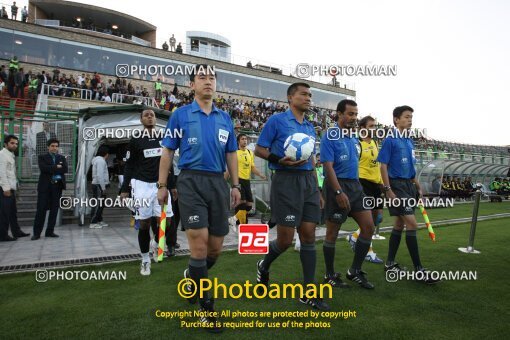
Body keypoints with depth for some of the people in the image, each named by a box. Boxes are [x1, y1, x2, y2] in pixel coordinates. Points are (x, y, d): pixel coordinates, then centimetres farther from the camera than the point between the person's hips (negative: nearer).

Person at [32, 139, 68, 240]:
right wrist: (56, 167, -10)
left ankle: (50, 231, 13)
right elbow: (43, 168, -13)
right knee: (41, 209, -3)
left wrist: (51, 170, -8)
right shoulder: (42, 157, 7)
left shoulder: (62, 158, 14)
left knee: (54, 209, 5)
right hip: (45, 186, -3)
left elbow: (65, 169, -3)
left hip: (57, 186, 3)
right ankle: (37, 233, 4)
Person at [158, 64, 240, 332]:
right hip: (191, 181, -4)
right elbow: (167, 152, 6)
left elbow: (231, 154, 17)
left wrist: (236, 185, 10)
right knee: (199, 243, -10)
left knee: (215, 248, 8)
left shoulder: (225, 118, 14)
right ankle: (206, 307, 7)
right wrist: (162, 185, 2)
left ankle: (192, 276, 40)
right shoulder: (180, 115, 5)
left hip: (218, 182, 4)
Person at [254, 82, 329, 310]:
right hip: (286, 181, -6)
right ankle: (264, 266, 29)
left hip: (309, 181, 6)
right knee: (285, 239, -4)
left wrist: (317, 190, 19)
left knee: (308, 235, 5)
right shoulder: (277, 120, -1)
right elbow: (259, 150, -2)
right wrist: (281, 160, -20)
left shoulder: (310, 127, 18)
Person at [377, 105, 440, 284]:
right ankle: (419, 270, -2)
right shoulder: (390, 140, -9)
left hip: (409, 185, 9)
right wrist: (388, 190, -19)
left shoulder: (409, 142, 15)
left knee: (399, 224, 11)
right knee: (412, 224, -10)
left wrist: (418, 187, 17)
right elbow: (383, 166, -13)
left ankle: (390, 263, 21)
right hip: (397, 185, -8)